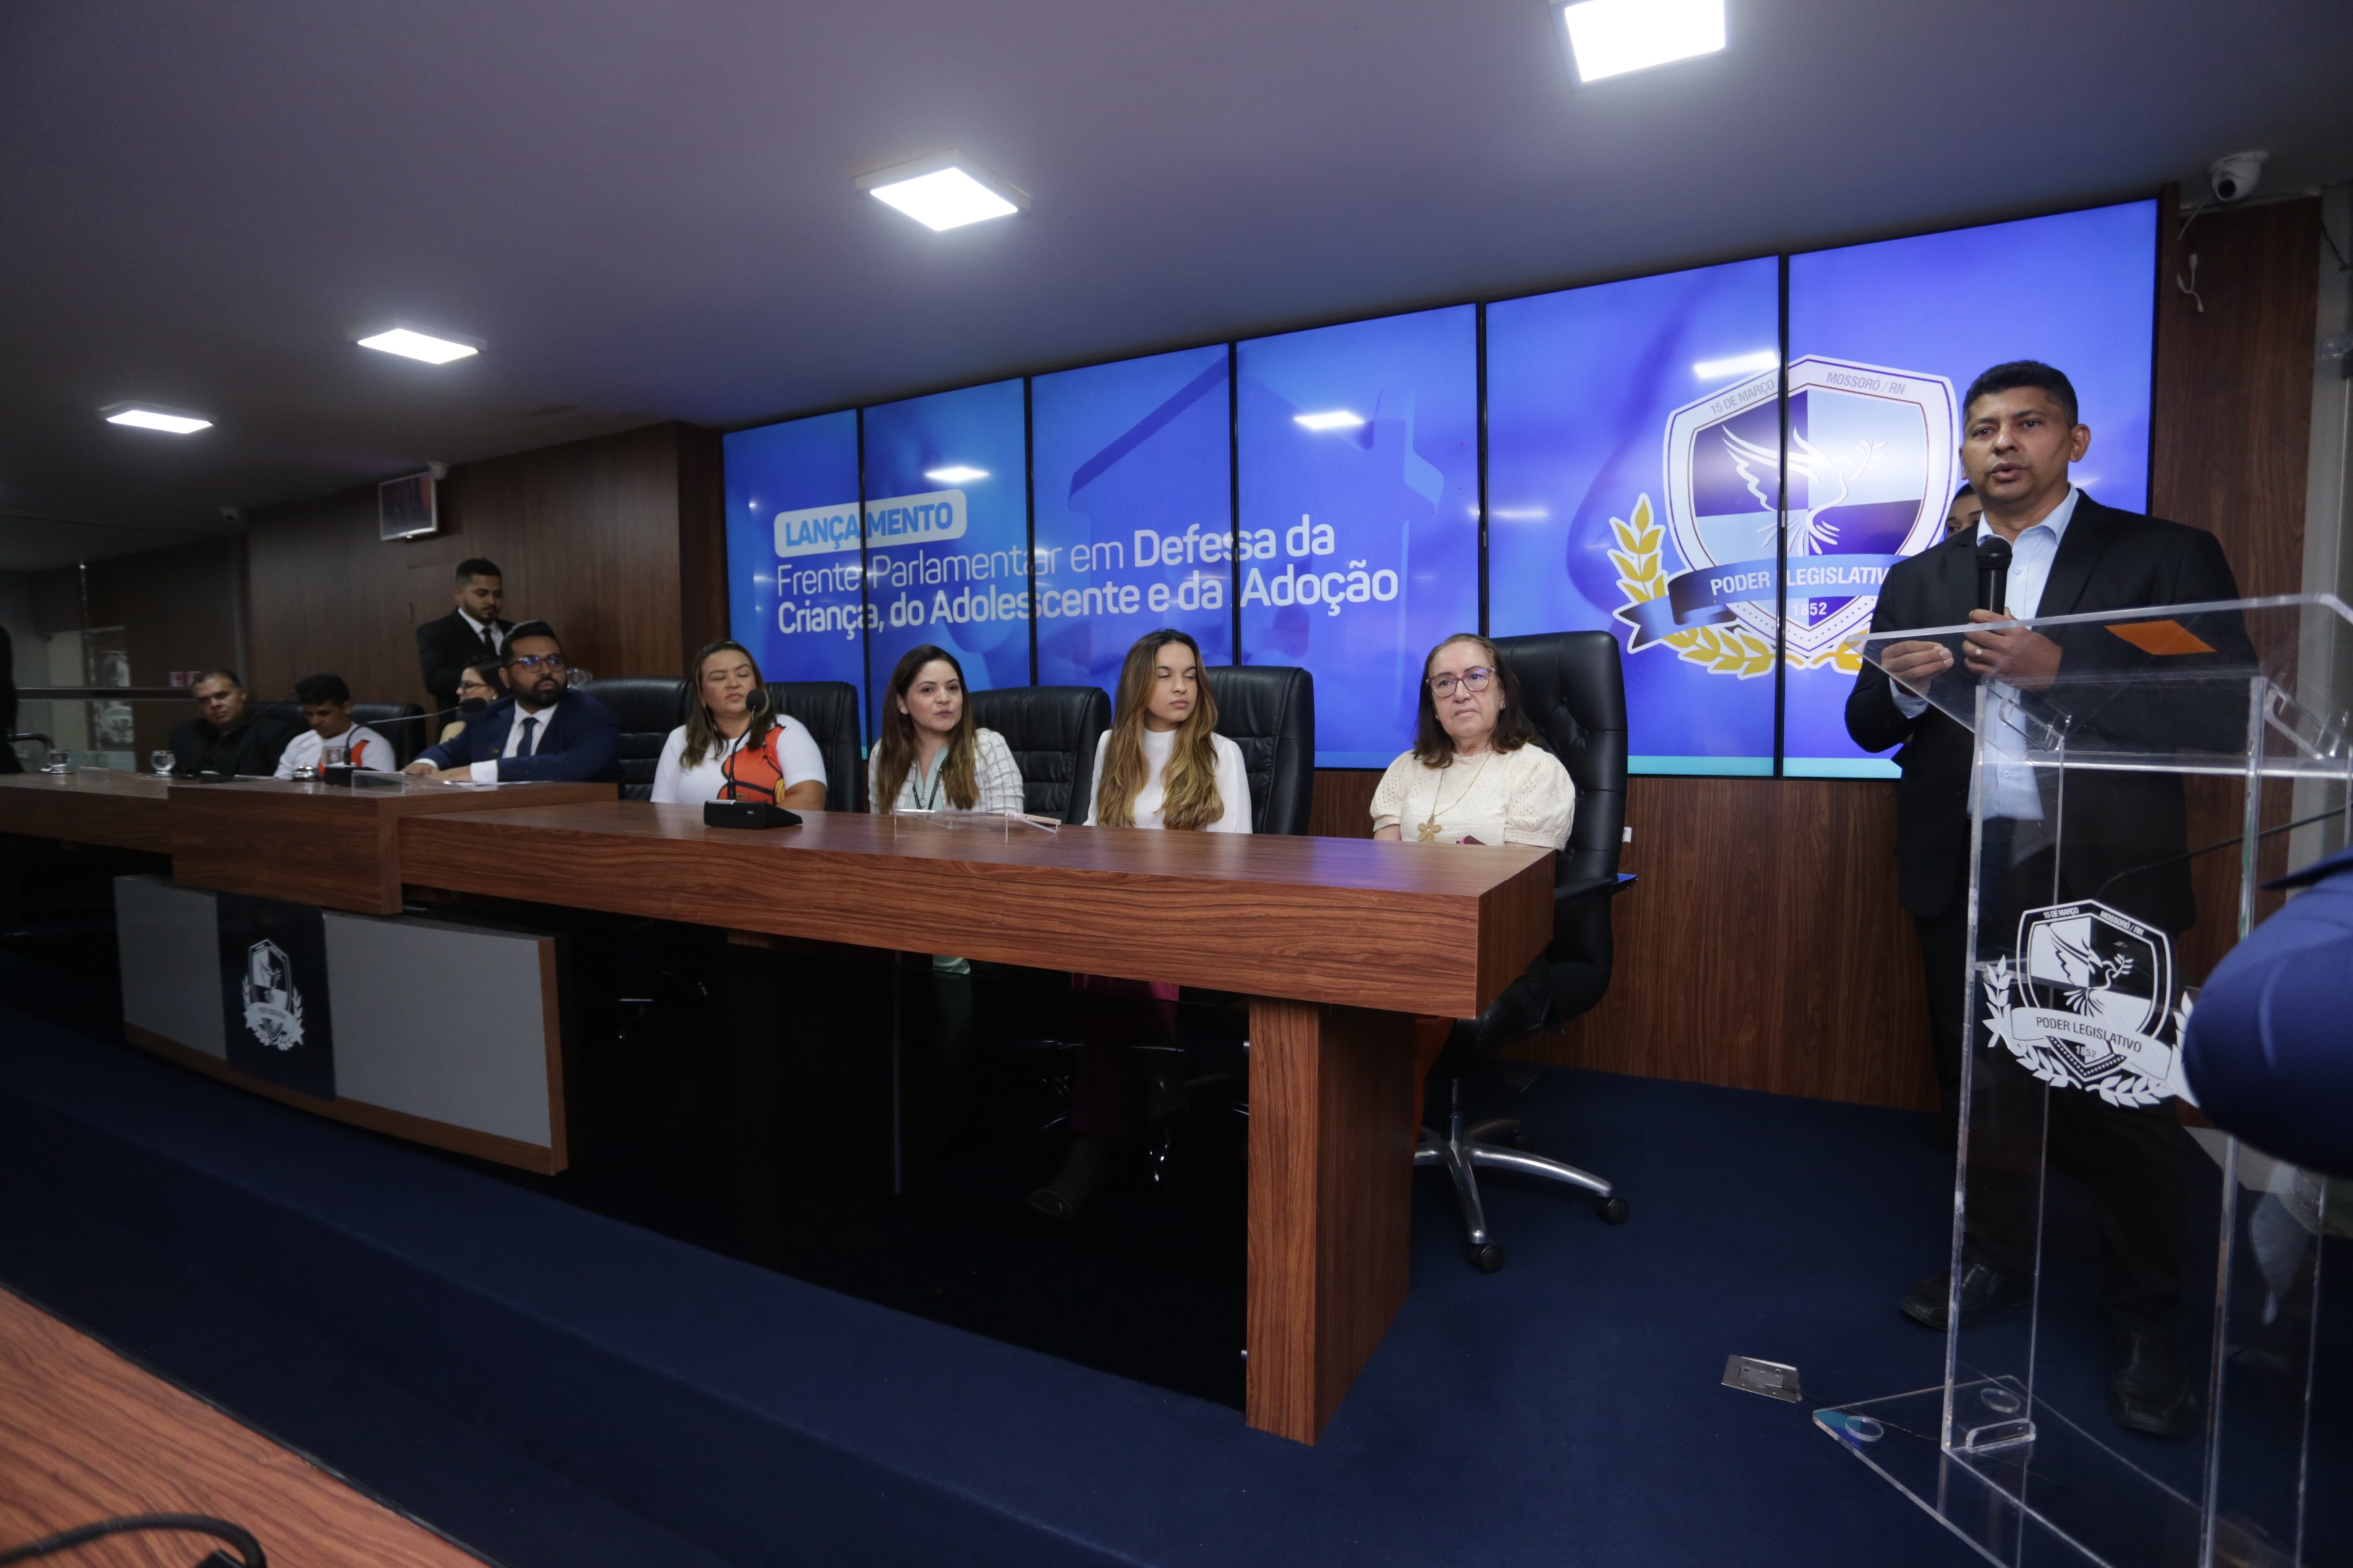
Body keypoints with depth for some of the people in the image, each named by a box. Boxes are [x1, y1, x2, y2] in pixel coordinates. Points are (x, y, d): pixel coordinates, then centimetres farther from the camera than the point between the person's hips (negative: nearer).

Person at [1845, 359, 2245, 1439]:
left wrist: (2060, 668, -20)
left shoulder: (2165, 556, 2)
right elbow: (1866, 725, 9)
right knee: (1979, 1079, 13)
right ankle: (1996, 1255, 31)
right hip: (1964, 872, 4)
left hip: (2103, 874, -3)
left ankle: (2145, 1325, 20)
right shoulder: (1919, 579, 12)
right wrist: (1901, 685, -13)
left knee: (2123, 1097, 3)